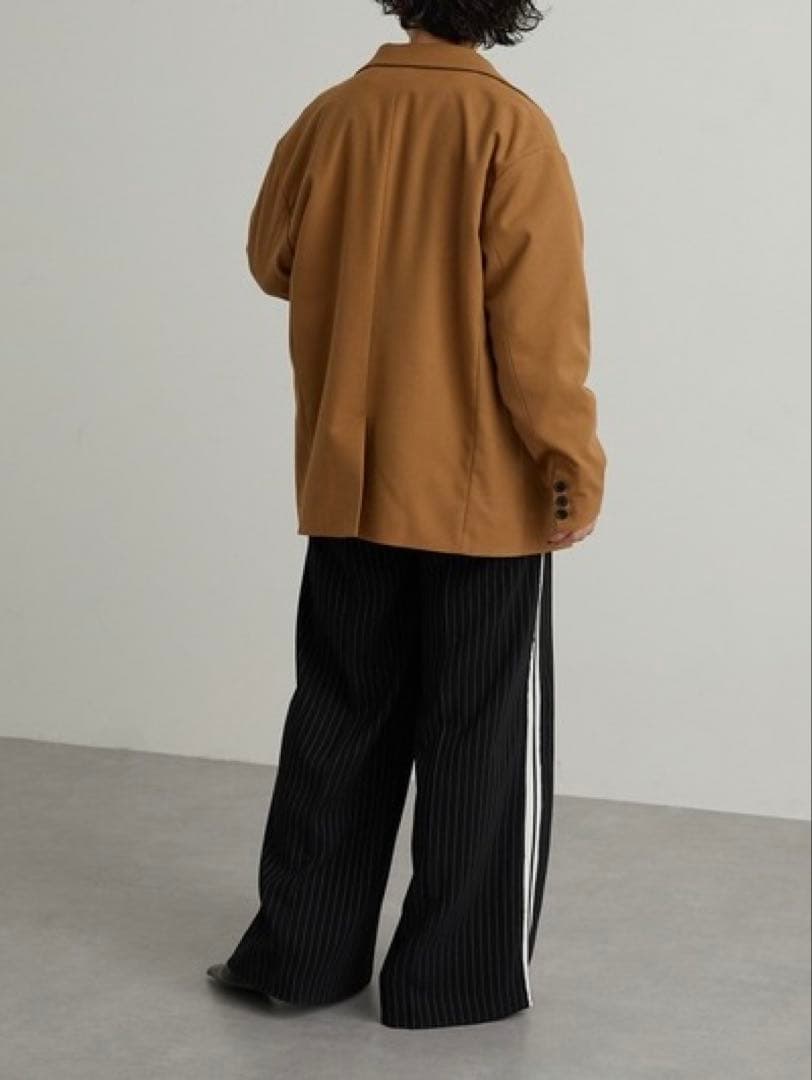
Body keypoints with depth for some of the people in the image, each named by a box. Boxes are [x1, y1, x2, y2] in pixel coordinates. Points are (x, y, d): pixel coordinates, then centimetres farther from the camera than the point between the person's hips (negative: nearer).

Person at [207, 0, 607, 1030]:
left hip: (350, 483, 4)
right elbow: (539, 318, -16)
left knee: (339, 721, 16)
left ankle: (301, 950, 21)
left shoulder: (328, 117, 1)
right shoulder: (509, 126, -13)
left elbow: (273, 261, 15)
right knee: (481, 741, 7)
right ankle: (461, 977, 14)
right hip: (479, 490, -4)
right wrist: (573, 461, -9)